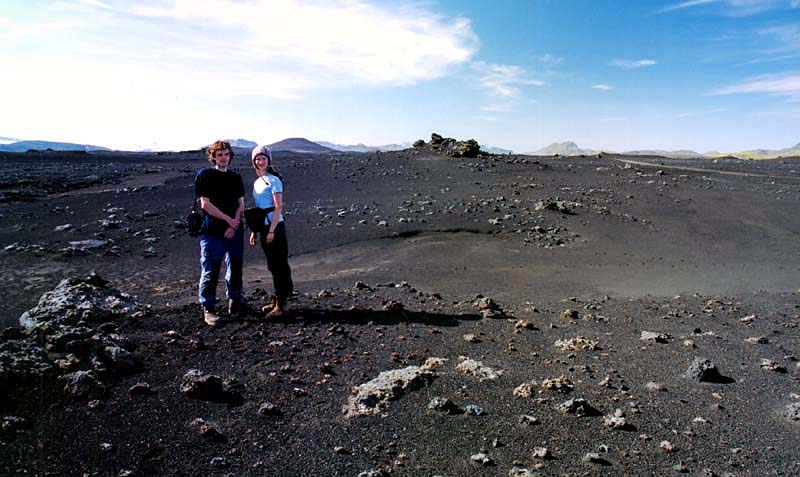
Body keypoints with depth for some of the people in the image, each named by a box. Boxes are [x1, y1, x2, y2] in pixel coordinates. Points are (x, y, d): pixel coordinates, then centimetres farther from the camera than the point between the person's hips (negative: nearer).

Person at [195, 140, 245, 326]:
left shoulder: (236, 178, 12)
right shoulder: (205, 176, -1)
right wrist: (228, 219, -11)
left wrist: (234, 226, -7)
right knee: (210, 272, -3)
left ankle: (235, 301, 26)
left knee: (235, 270, 11)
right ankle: (208, 309, 6)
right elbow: (205, 204, -9)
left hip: (235, 232, 4)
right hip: (212, 232, -4)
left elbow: (241, 205, 8)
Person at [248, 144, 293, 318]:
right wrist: (254, 231, 15)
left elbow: (278, 208, -14)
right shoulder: (257, 182, 14)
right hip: (263, 228, 8)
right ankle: (276, 301, 24)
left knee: (280, 266, -4)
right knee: (273, 266, 15)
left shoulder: (273, 180, -9)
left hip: (275, 227, -8)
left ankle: (281, 305, -1)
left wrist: (272, 230, -19)